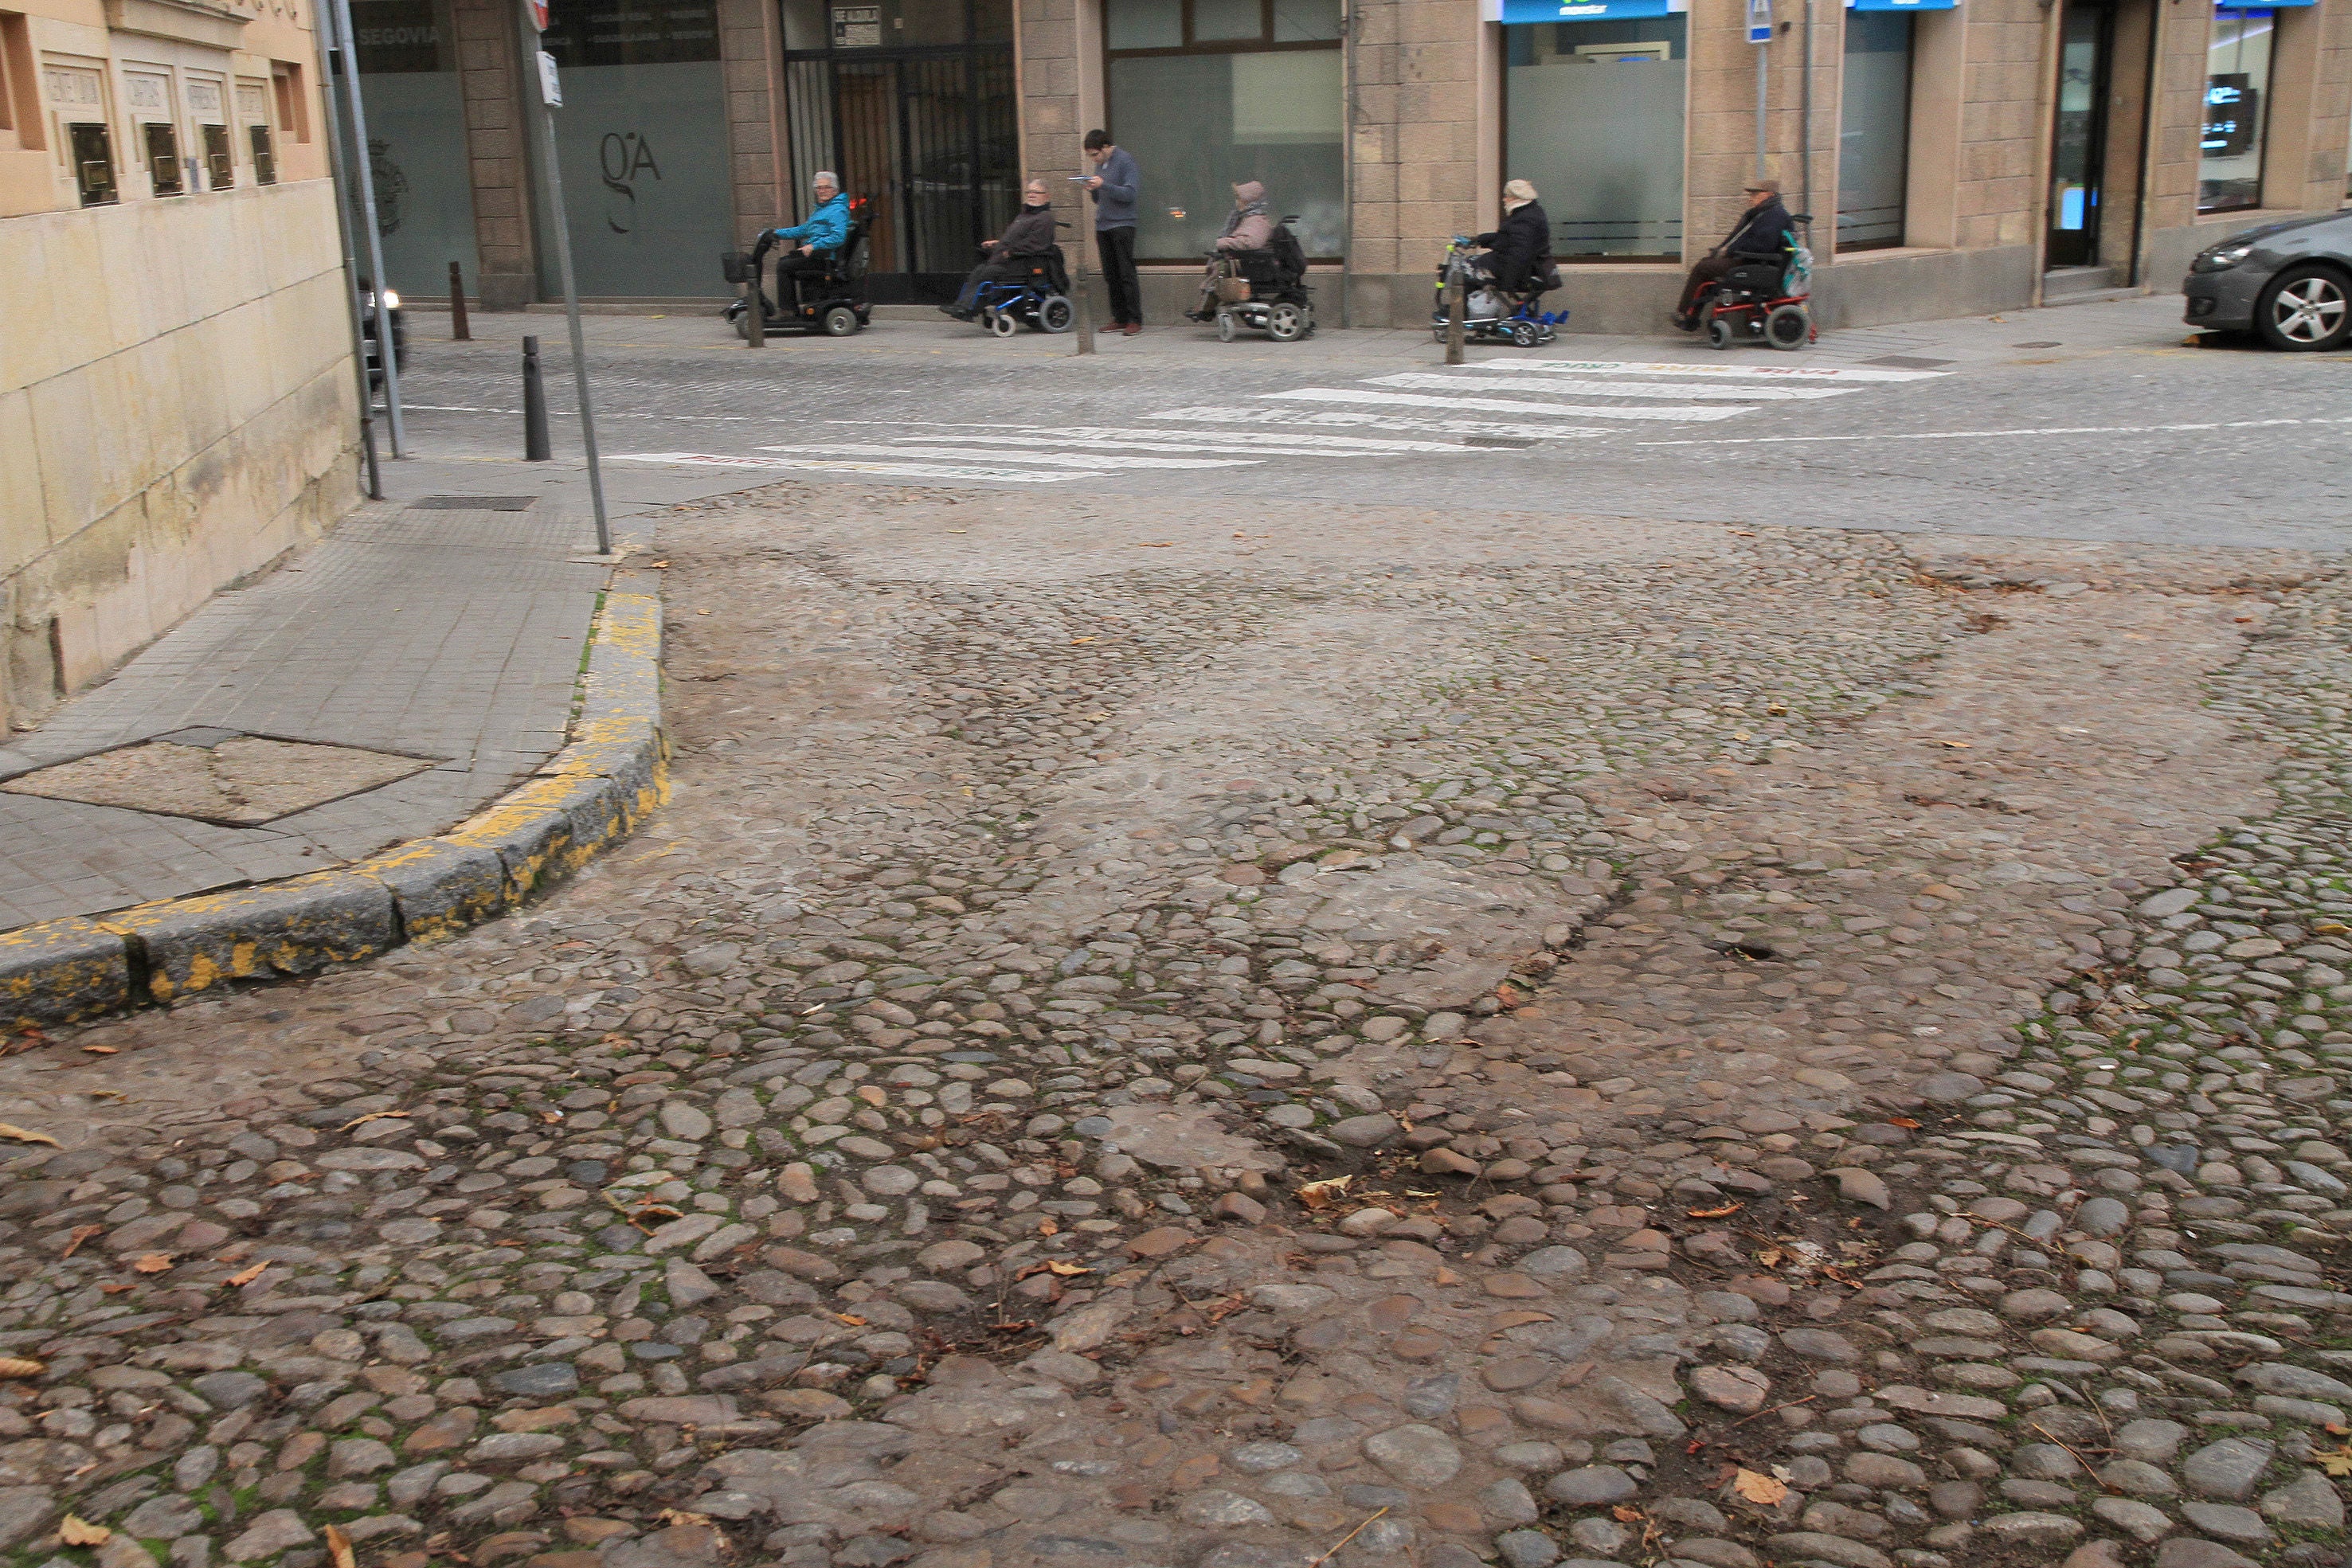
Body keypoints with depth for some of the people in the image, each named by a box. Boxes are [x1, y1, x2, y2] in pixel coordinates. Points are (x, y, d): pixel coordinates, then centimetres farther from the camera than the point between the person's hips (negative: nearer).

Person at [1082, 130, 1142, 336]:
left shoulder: (1125, 160, -6)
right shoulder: (1100, 164, 16)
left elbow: (1129, 193, -14)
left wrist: (1103, 185, -21)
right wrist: (1092, 190, -2)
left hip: (1122, 224, -7)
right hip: (1103, 225, 7)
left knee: (1127, 274, -7)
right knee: (1111, 276, 5)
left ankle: (1135, 320, -5)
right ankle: (1119, 318, 10)